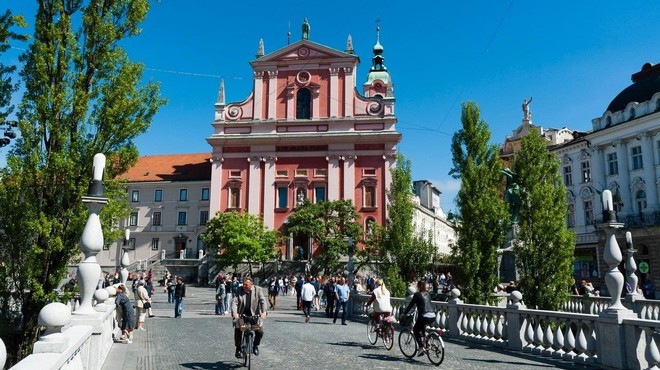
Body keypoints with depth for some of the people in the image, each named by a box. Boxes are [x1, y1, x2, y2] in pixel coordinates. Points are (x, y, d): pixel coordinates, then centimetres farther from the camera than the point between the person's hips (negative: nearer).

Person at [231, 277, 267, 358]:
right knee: (237, 330, -17)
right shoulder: (239, 290, -4)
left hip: (254, 314, 0)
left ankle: (255, 345, 18)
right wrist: (234, 312, -29)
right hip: (241, 314, 1)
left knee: (260, 331, -12)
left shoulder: (257, 290, -6)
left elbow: (263, 301, -12)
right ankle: (238, 348, 7)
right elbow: (234, 301, -12)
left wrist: (263, 312, -28)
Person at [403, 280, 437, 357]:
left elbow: (410, 305, 1)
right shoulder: (428, 294, 17)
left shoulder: (417, 294, -2)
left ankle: (421, 348, -1)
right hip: (433, 317, 7)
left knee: (415, 330, 13)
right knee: (422, 327, 32)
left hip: (424, 316, -7)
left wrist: (404, 313, 11)